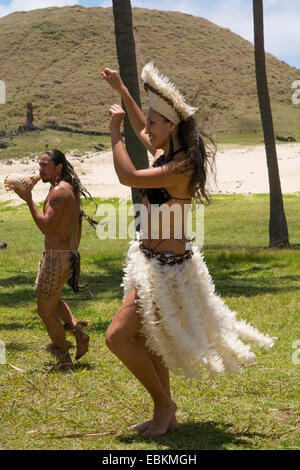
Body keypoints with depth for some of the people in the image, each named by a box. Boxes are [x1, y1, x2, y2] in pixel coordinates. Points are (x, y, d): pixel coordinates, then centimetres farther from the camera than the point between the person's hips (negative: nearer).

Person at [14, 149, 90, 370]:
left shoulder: (59, 191, -18)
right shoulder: (72, 190, 12)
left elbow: (46, 226, -25)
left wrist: (28, 200, -23)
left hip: (57, 257, -10)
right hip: (69, 254, 10)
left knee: (46, 310, 3)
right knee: (50, 299, 29)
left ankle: (64, 359, 12)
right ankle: (78, 331, 16)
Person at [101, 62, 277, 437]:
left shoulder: (182, 166, -23)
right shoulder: (167, 154, 5)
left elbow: (128, 176, -29)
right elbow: (141, 130, 26)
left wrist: (114, 129, -18)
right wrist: (121, 90, 29)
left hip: (166, 268, -10)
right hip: (152, 261, 10)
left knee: (118, 337, -12)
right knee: (144, 339, 17)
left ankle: (164, 404, 4)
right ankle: (165, 416, 28)